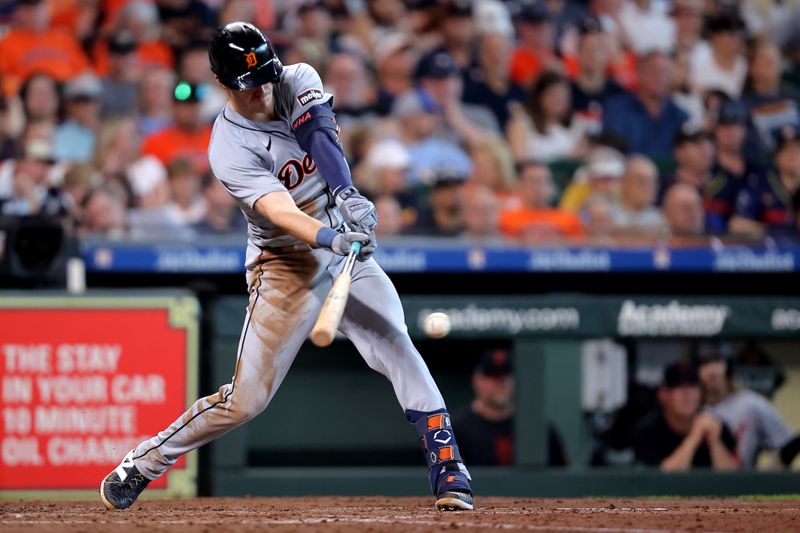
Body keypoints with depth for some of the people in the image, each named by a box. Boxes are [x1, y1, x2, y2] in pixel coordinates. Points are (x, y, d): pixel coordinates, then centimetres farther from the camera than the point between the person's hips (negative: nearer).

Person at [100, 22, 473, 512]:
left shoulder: (298, 81, -5)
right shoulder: (230, 149, -18)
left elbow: (321, 133, -25)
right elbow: (280, 212, -32)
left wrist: (348, 195, -43)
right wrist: (330, 237, -51)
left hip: (348, 251, 4)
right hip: (287, 266, -4)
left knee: (397, 350, -17)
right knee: (246, 400, -4)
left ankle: (449, 471, -15)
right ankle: (143, 464, 13)